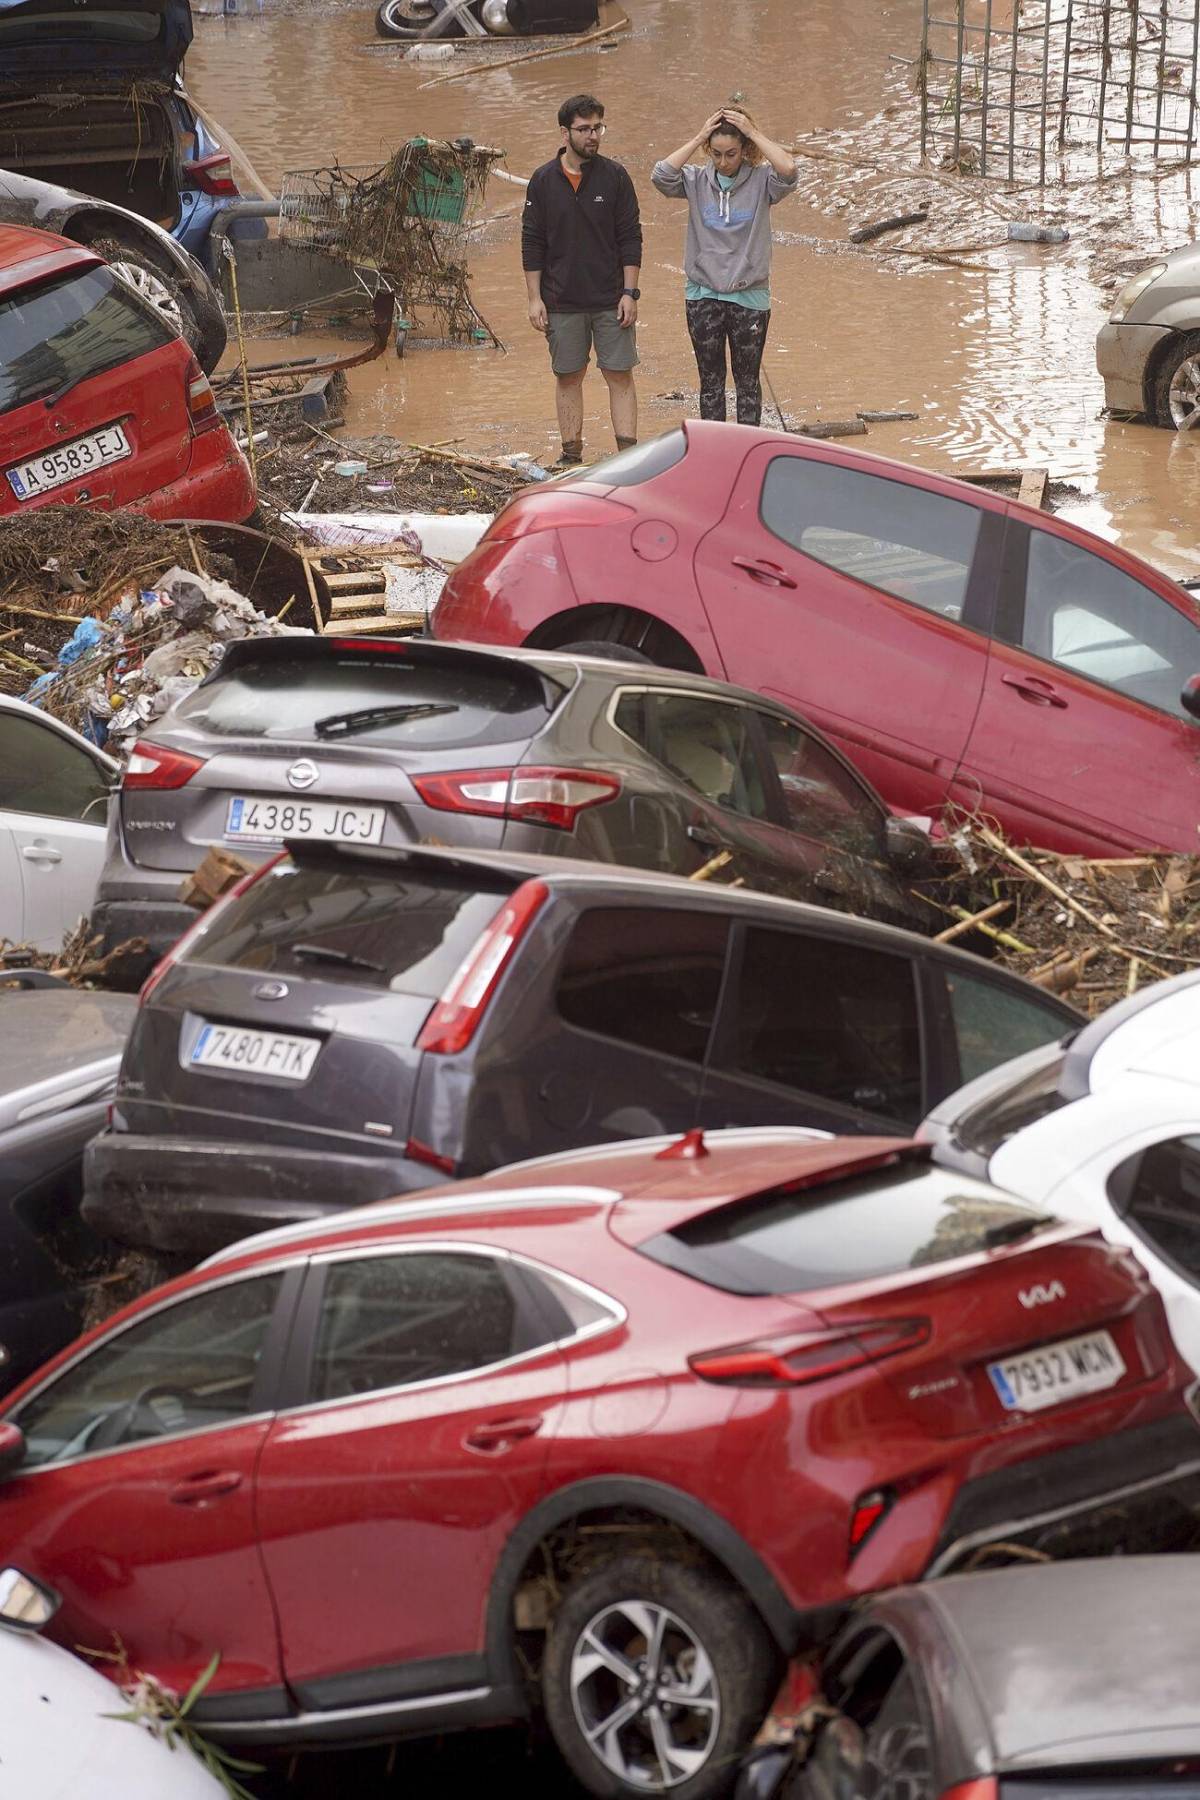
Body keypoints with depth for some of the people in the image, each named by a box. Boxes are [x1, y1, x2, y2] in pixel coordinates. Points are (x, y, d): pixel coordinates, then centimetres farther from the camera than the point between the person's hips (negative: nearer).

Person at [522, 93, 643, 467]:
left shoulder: (615, 177, 0)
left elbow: (630, 239, 1)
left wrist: (630, 292, -5)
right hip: (562, 303, 1)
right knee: (568, 377, 6)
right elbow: (532, 244, 4)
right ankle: (571, 456, 14)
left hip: (610, 302, -1)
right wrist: (535, 298, -1)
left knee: (620, 376, -2)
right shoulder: (543, 180, 2)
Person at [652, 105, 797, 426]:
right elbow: (661, 175, -19)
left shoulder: (760, 180, -6)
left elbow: (788, 170, -26)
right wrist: (698, 138, -16)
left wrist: (753, 133, -19)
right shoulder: (697, 180, -1)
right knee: (710, 381, 11)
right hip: (703, 296, 2)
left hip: (749, 297, -2)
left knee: (748, 381, 10)